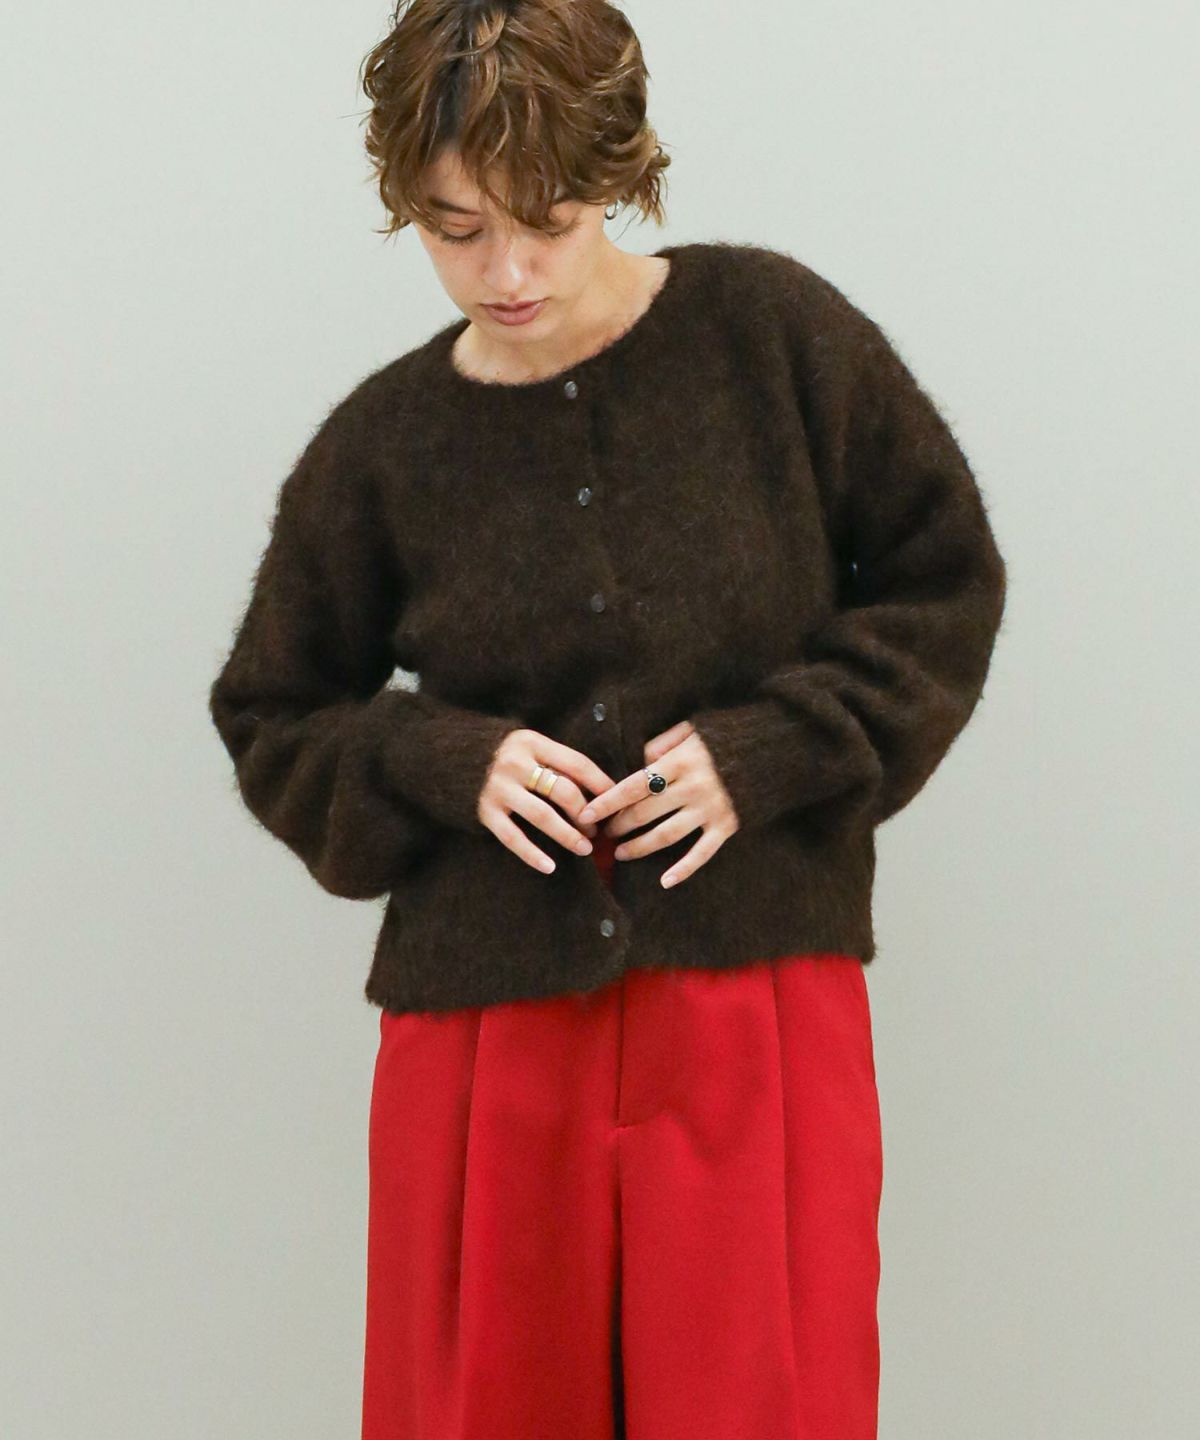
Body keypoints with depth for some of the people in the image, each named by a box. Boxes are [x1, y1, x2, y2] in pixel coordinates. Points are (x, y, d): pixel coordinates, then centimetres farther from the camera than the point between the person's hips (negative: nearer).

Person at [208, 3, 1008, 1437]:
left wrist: (766, 750, -9)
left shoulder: (775, 327, -2)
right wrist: (451, 765, -9)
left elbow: (943, 579, 5)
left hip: (761, 992, -1)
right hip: (483, 1014, 1)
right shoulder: (381, 445, 1)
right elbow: (271, 723, 11)